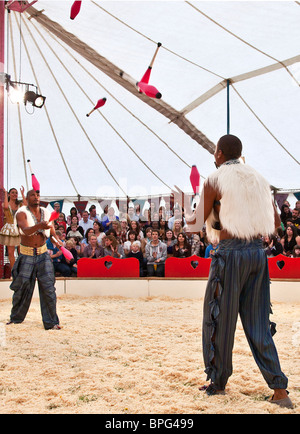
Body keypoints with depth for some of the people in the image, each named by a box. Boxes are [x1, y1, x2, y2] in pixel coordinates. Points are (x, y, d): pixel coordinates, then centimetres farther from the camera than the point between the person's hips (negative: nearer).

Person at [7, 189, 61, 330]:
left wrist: (56, 240, -1)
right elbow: (26, 230, -29)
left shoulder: (46, 213, 4)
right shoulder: (21, 213, -9)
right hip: (26, 255, -2)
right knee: (22, 288, 6)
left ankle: (51, 322, 3)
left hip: (43, 254, 3)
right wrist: (39, 226, -47)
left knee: (48, 287, -5)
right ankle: (16, 318, 27)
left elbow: (51, 231, 18)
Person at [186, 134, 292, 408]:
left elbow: (197, 223, 0)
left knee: (219, 320, 8)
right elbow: (275, 222, 14)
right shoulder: (258, 179, 13)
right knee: (257, 323, 11)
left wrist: (186, 215, 21)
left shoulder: (215, 180, -4)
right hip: (258, 252, 6)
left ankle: (218, 382, 20)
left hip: (230, 252, -6)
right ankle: (279, 390, 9)